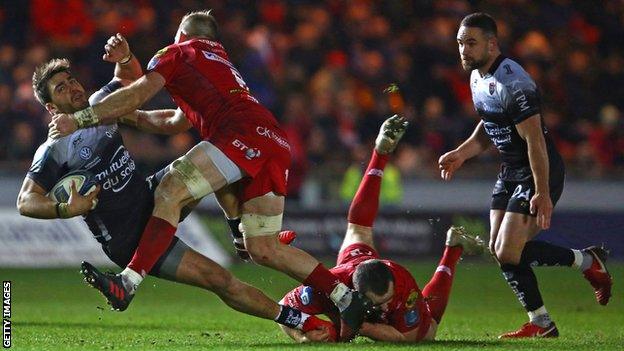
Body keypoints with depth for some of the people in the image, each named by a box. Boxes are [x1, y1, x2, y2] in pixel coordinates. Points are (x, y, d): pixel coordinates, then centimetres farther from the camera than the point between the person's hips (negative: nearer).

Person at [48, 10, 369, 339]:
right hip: (276, 143, 8)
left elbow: (137, 95, 2)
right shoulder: (219, 59, 38)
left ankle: (128, 283, -29)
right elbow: (180, 121, 47)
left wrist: (80, 118, 3)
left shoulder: (176, 53, 15)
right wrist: (129, 116, 50)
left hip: (243, 133, -8)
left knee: (170, 192, -15)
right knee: (263, 250, 10)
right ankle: (346, 298, 7)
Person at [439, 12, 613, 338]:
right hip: (510, 173, 10)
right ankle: (541, 324, 14)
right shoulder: (478, 77, 8)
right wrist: (461, 153, 11)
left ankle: (587, 261, 5)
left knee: (508, 253, -14)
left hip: (538, 175, -10)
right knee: (498, 249, 5)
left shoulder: (513, 84, -23)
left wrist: (542, 193, -26)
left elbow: (535, 140, -25)